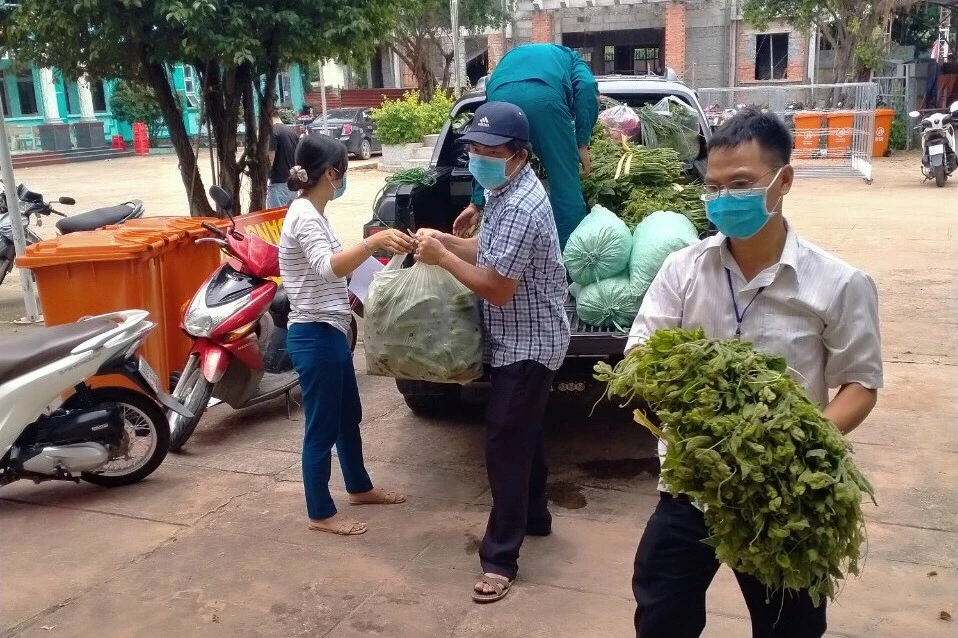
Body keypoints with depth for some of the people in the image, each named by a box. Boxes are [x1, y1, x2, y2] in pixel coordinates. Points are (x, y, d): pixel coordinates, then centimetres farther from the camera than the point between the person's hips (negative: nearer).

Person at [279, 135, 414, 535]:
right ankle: (320, 514, 16)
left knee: (349, 416, 22)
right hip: (315, 336, -10)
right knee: (322, 427, 2)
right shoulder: (304, 216, -20)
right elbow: (328, 268, -37)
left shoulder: (313, 213, 10)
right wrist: (375, 241, -48)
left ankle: (359, 488, 39)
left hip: (329, 332, 10)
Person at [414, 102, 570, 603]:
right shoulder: (507, 192, 7)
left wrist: (441, 258, -18)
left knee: (505, 445, -6)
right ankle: (534, 516, 39)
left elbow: (496, 288, -27)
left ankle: (500, 557, 3)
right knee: (523, 433, 22)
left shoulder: (521, 207, -27)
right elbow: (492, 252, 16)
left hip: (526, 345, -10)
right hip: (520, 341, 10)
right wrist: (447, 241, 0)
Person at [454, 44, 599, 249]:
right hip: (543, 97, -3)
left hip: (499, 99, 3)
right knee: (566, 184, 7)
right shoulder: (570, 57, 38)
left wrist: (477, 203, 36)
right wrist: (582, 144, 8)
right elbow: (586, 86, 8)